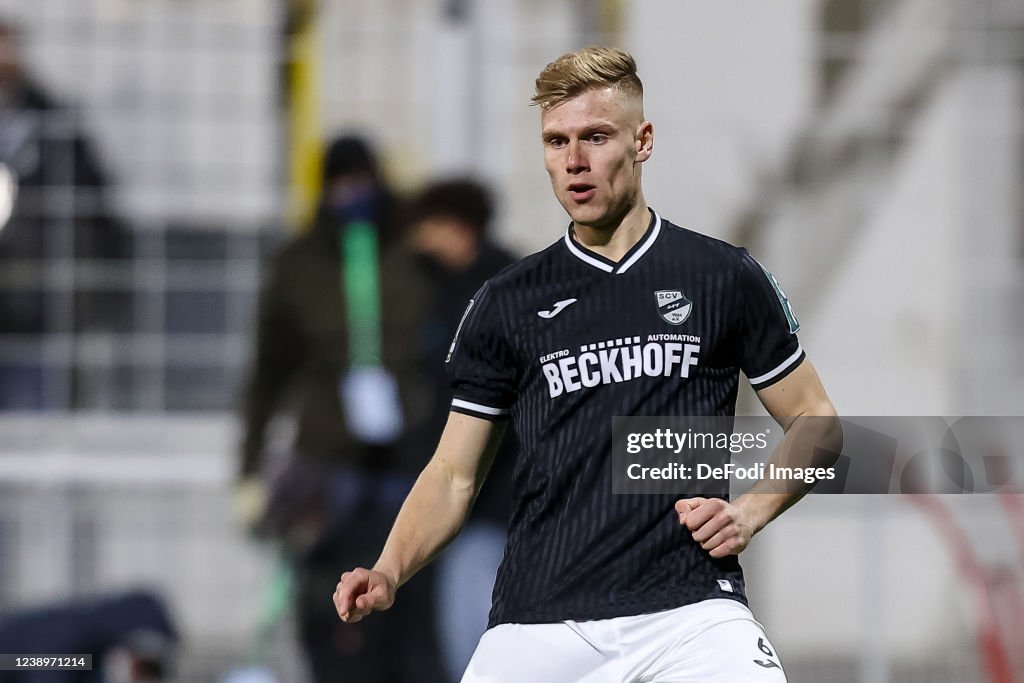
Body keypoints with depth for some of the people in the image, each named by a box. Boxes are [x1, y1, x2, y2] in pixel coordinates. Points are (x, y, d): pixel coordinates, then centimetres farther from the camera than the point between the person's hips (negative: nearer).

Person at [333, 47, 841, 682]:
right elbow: (455, 475, 12)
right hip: (538, 623, 2)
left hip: (687, 610, -2)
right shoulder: (506, 303, 11)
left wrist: (750, 511, -3)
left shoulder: (726, 277, 7)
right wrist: (388, 572, -5)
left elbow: (816, 424, 14)